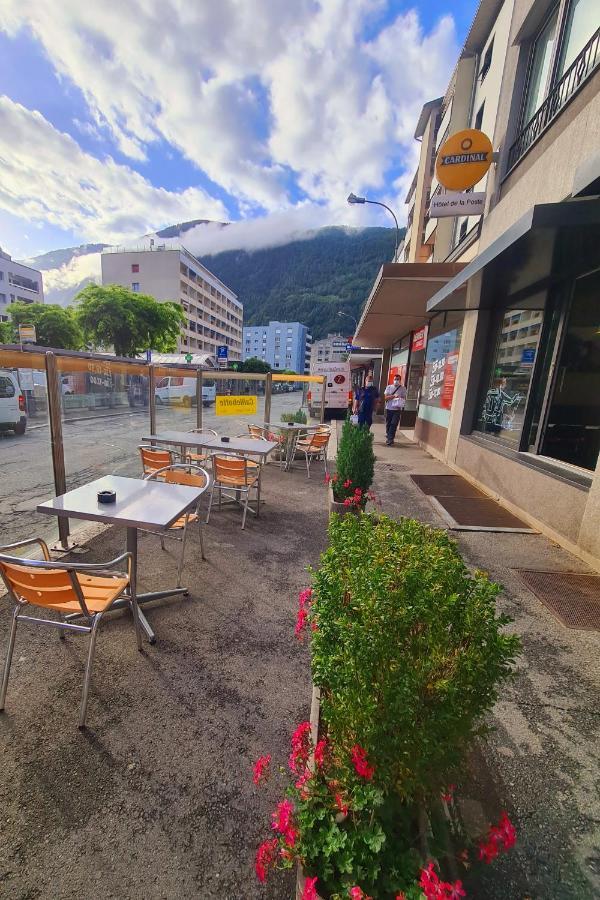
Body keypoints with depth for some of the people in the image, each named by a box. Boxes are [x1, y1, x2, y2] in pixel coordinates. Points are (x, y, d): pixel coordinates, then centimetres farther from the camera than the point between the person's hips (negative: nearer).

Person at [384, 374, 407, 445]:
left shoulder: (403, 388, 4)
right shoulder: (389, 387, 5)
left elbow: (404, 399, 5)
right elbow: (386, 397, -3)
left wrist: (401, 404, -16)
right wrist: (394, 396, -17)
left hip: (397, 409, -2)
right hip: (389, 408, 2)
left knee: (394, 424, -9)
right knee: (388, 424, 8)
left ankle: (390, 439, -8)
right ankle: (388, 437, 23)